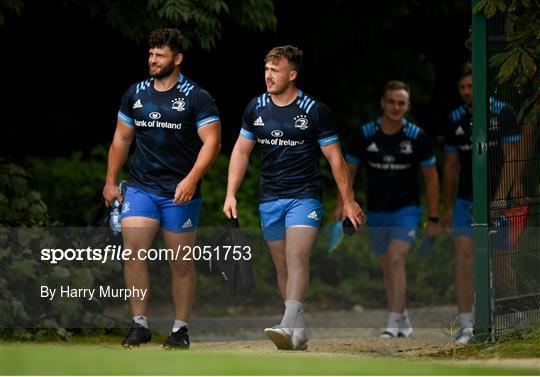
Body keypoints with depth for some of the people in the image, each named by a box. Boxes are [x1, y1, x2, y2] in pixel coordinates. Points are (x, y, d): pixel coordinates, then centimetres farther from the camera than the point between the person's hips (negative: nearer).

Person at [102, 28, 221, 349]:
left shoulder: (197, 97, -5)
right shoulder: (136, 94, 9)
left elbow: (212, 142, -11)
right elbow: (122, 138, 18)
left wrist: (191, 180, -23)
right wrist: (111, 181, 13)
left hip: (180, 192, -3)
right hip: (140, 187, 3)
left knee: (181, 262, 4)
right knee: (133, 249, -13)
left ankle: (181, 329, 15)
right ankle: (140, 325, -7)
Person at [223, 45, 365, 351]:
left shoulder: (315, 111, -6)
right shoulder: (256, 108, 6)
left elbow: (335, 158, -1)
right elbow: (241, 151, 14)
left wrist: (349, 201, -1)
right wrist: (231, 194, 6)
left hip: (304, 196, -5)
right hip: (269, 199, 5)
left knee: (297, 258, -20)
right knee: (282, 266, 7)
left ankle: (289, 326, -33)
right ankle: (300, 332, 15)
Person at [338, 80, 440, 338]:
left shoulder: (417, 137, -8)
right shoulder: (365, 135, -5)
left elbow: (431, 176, 1)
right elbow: (349, 170, 6)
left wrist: (433, 218, 0)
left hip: (406, 210, -3)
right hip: (376, 213, 3)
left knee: (396, 259, -21)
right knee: (387, 268, 9)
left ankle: (394, 322, -23)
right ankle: (404, 322, 24)